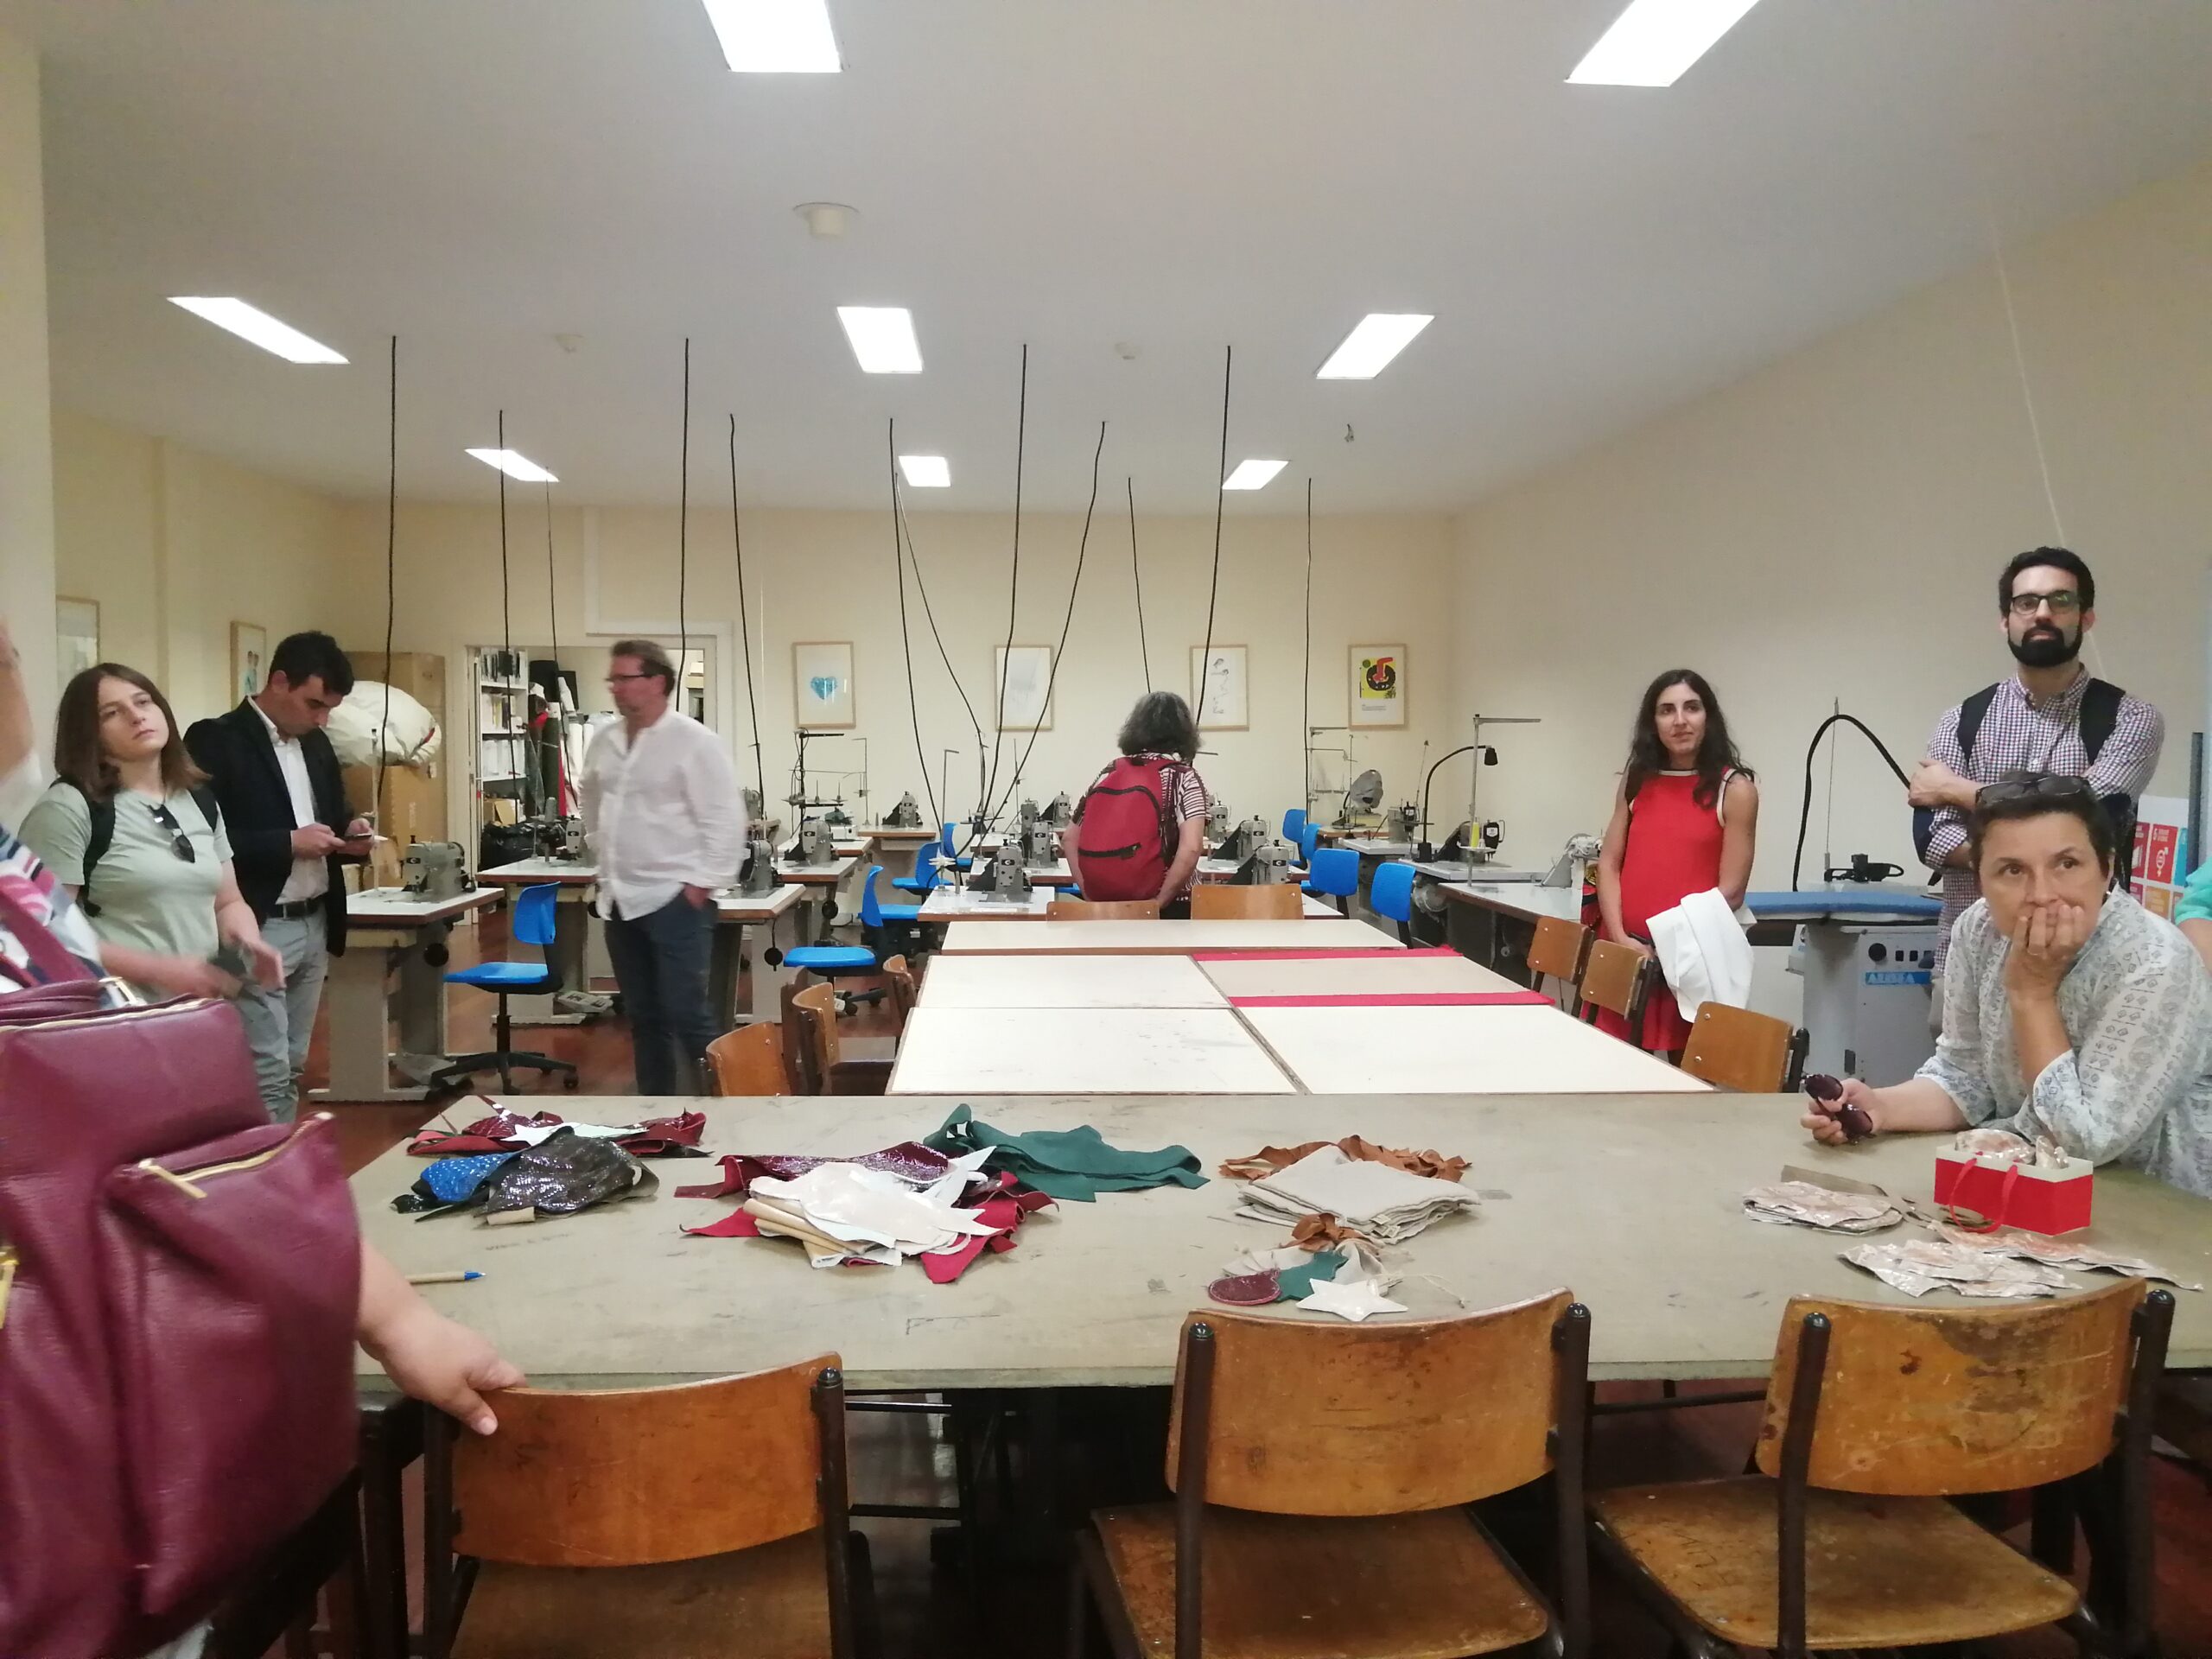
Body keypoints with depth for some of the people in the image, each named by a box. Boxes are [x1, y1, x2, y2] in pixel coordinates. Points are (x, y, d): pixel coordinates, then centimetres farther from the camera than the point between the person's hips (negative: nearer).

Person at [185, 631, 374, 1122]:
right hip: (256, 929, -7)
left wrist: (347, 835, 1)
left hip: (315, 924, 8)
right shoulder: (215, 741, -10)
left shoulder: (317, 745, 13)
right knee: (265, 1072, -7)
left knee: (291, 1068, 13)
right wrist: (288, 843, -20)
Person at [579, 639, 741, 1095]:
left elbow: (725, 819, -13)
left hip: (674, 899, -7)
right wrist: (606, 864, 18)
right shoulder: (605, 741, 9)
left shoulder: (694, 741, -11)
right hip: (620, 899, 7)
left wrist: (703, 882, -15)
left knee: (687, 1014, -7)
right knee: (643, 1016, 14)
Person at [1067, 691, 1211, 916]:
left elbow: (1070, 837, 11)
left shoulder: (1109, 774, 11)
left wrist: (1090, 893, 7)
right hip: (1168, 910, -5)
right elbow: (1190, 848, -18)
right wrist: (1159, 902, -12)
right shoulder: (1183, 777, -4)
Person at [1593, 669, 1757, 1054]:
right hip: (1625, 952, 4)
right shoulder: (1637, 781, 10)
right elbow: (1608, 864, 6)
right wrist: (1621, 938, -8)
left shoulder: (1735, 789, -2)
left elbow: (1730, 892, -6)